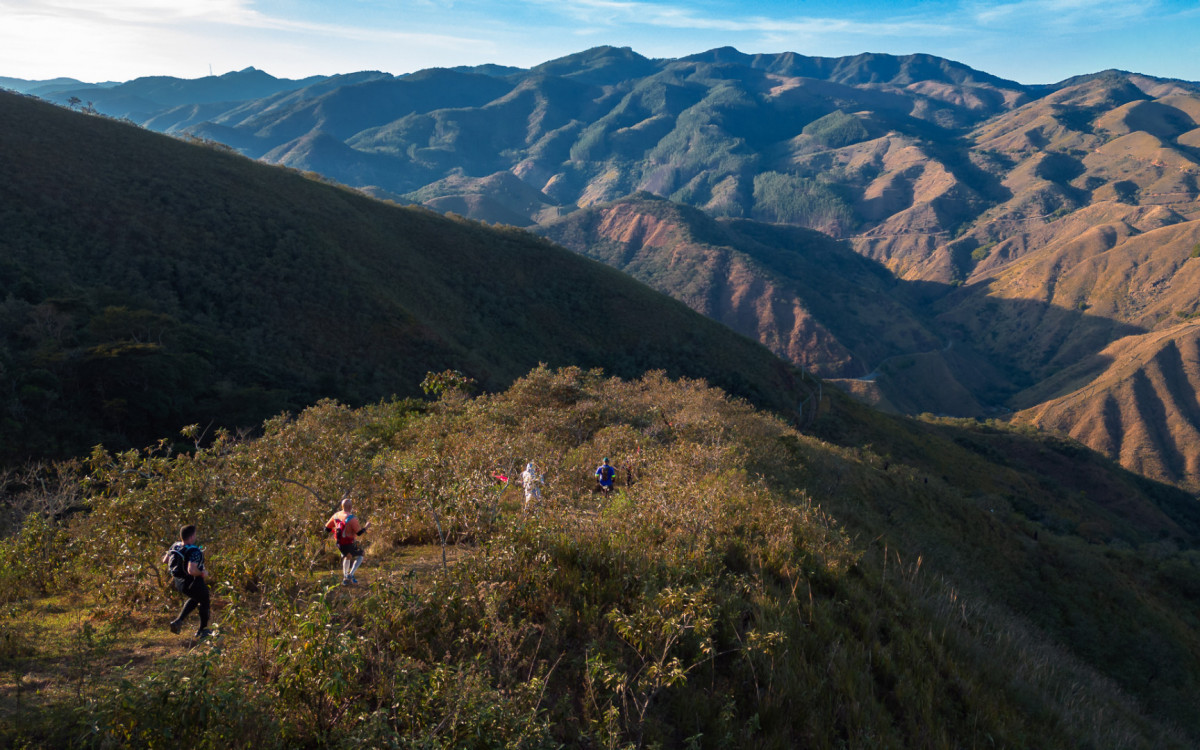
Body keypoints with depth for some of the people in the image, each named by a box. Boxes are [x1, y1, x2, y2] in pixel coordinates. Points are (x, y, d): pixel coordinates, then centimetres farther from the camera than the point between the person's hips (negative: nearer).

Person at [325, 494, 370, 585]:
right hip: (349, 545, -6)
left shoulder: (336, 515, -3)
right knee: (359, 557, 18)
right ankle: (350, 575, 2)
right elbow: (359, 533, -20)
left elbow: (327, 528, 6)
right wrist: (366, 526, -4)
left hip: (339, 544, 6)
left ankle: (345, 578, 32)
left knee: (346, 557, 32)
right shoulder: (352, 518, -23)